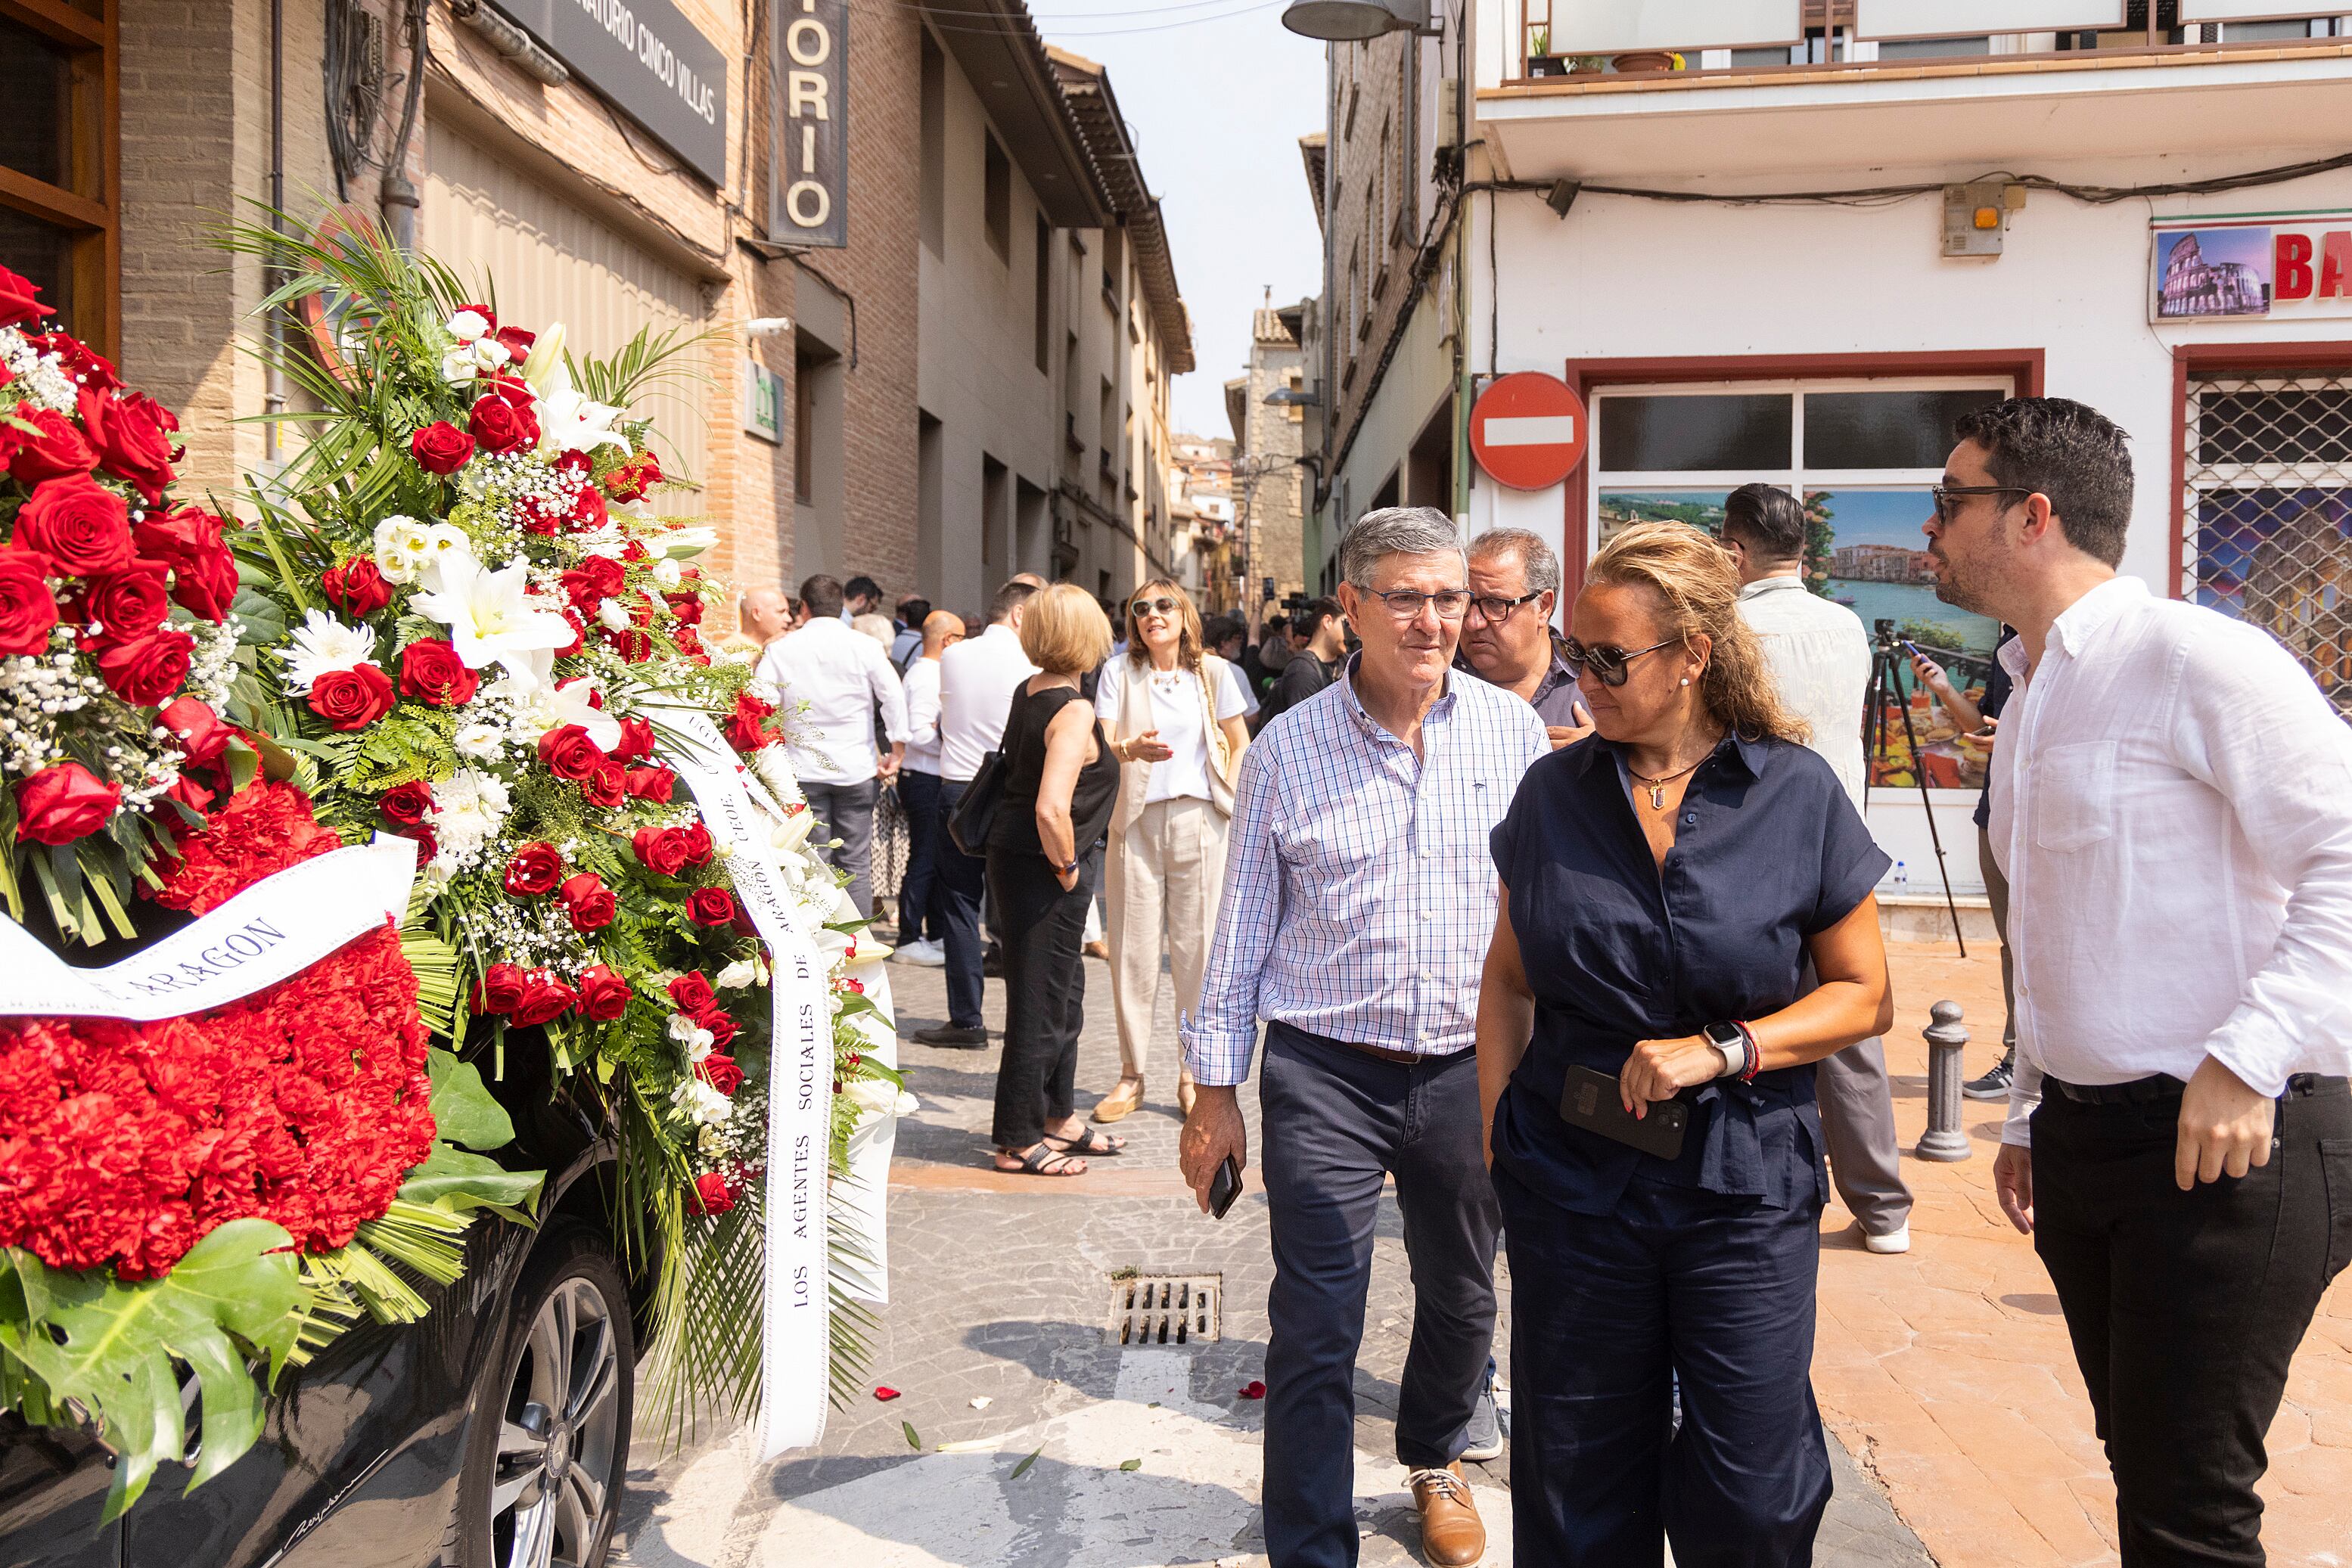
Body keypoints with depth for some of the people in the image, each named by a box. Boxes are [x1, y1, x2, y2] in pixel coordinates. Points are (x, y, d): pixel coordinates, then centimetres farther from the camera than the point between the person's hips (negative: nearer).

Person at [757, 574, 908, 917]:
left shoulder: (780, 649, 0)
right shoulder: (864, 646, -4)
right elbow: (894, 697, -10)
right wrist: (897, 751, -2)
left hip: (804, 770, 1)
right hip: (857, 771, -1)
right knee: (856, 865, 5)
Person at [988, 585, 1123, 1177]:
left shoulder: (1028, 692, 6)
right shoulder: (1074, 711, -20)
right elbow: (1051, 809, -31)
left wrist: (1120, 750, 30)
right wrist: (1066, 867, -15)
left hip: (1017, 857, 9)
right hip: (1038, 870, -9)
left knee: (1065, 995, 21)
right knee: (1040, 1005, 3)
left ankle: (1058, 1119, 36)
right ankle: (1018, 1141, 15)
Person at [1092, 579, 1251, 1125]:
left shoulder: (1213, 672, 6)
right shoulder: (1119, 672, 4)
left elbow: (1240, 745, 14)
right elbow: (1102, 742, -6)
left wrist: (1233, 802, 2)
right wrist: (1132, 748, -28)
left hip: (1199, 820, 0)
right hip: (1137, 819, 0)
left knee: (1196, 949, 1)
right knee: (1133, 949, 1)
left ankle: (1192, 1076, 12)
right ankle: (1131, 1075, 11)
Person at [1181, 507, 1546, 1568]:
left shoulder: (1512, 730, 0)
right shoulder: (1287, 748, -4)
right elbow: (1243, 924, 1)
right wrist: (1216, 1088, 1)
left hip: (1472, 1070, 3)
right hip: (1326, 1079, -2)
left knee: (1461, 1297, 21)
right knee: (1314, 1330, 0)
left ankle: (1435, 1459, 49)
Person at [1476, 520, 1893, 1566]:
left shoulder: (1798, 793, -5)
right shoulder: (1554, 792, 2)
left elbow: (1865, 995, -1)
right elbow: (1508, 979, 10)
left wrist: (1722, 1049, -15)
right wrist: (1496, 1136, 3)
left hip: (1746, 1185, -2)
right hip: (1570, 1177, 2)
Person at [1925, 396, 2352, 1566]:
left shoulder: (2193, 658, -13)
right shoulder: (2028, 701, 15)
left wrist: (2246, 1058, -23)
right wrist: (2030, 1112, 21)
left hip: (2229, 1136, -8)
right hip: (2082, 1139, 8)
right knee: (2145, 1472, 17)